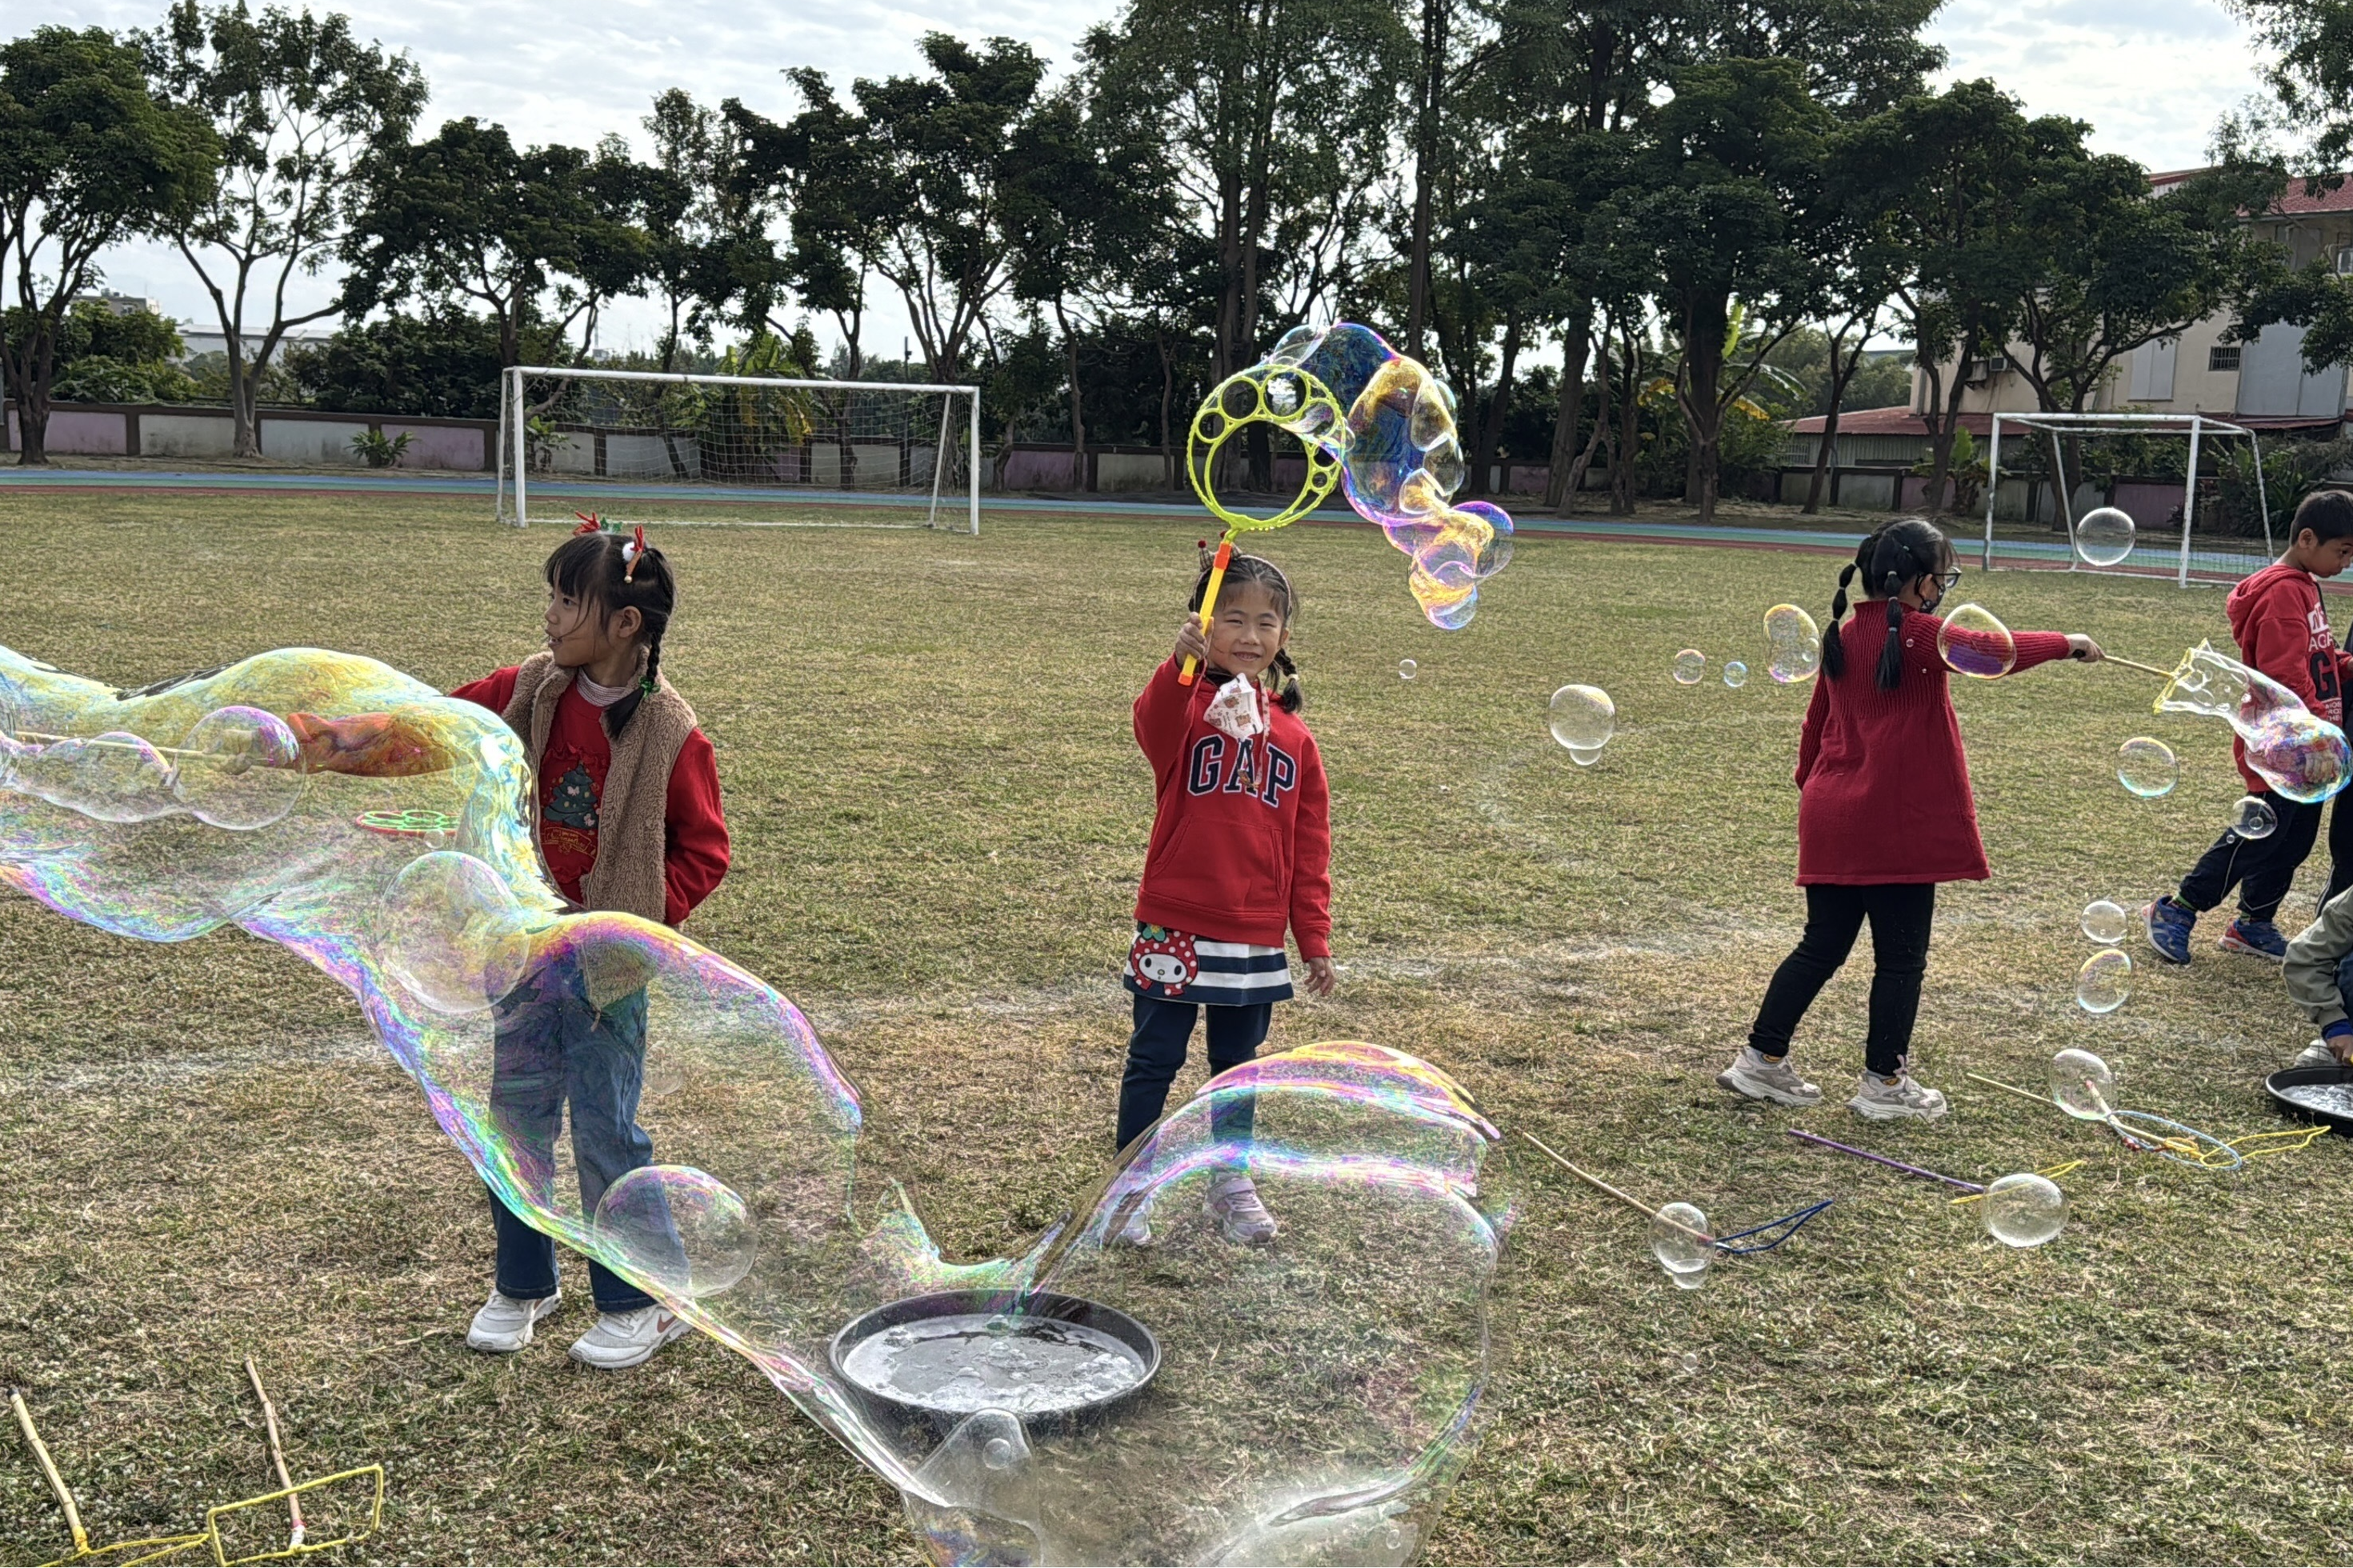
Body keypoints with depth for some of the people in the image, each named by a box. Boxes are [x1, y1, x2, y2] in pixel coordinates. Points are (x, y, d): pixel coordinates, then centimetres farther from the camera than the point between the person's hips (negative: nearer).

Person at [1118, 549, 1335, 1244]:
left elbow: (1309, 844, 8)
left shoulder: (1292, 736, 6)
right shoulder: (1186, 707, -6)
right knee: (1154, 1059, 6)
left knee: (1238, 1064, 16)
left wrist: (1315, 936, 7)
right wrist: (1181, 663, -52)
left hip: (1257, 937, 4)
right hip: (1176, 927, -4)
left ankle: (1232, 1182, 31)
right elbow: (1154, 726, -33)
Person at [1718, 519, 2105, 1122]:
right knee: (1901, 957, 5)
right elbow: (1992, 649, -13)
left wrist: (1810, 784, 29)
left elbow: (1817, 721, 19)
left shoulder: (1844, 635, 12)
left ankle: (1761, 1060, 16)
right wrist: (2066, 643, 2)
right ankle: (1884, 1082, 14)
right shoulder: (1915, 632, -11)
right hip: (1895, 823, -8)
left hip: (1831, 818, 8)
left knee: (1822, 945, 15)